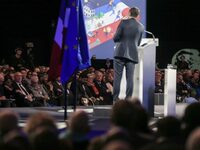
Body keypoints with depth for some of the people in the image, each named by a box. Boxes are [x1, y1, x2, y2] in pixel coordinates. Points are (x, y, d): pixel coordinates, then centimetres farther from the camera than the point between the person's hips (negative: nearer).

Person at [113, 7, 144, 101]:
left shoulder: (124, 22, -3)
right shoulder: (141, 27, 7)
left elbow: (115, 38, -4)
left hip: (120, 53, -2)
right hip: (132, 55, 2)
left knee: (117, 77, -1)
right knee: (130, 78, 3)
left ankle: (115, 99, -4)